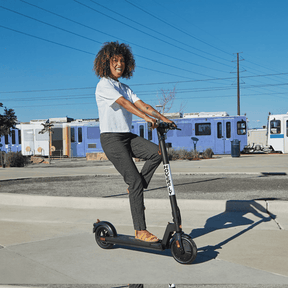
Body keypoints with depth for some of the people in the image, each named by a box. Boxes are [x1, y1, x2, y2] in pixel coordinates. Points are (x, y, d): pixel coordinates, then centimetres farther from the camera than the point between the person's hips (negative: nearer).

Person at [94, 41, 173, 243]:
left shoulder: (124, 88, 18)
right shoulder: (104, 85, -6)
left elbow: (142, 104, 7)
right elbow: (123, 103, -21)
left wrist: (164, 119, -6)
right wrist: (146, 117, -33)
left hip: (127, 136, 7)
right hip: (111, 138, -7)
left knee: (157, 152, -16)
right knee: (135, 180, -13)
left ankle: (135, 190, 3)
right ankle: (140, 230, -6)